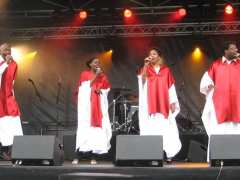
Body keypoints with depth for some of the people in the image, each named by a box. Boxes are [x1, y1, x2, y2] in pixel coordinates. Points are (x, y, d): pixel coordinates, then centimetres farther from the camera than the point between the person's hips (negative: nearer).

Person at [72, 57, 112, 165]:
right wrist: (96, 75, -9)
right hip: (87, 104, -3)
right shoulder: (84, 74, 6)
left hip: (99, 105, 3)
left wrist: (100, 90, -5)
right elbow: (87, 86, -9)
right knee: (84, 129, -11)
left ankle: (93, 156, -3)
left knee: (97, 128, -5)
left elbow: (107, 89, 15)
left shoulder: (102, 76, 15)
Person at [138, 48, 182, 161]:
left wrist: (173, 102, 0)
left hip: (164, 104, 0)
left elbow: (171, 87, 7)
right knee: (151, 129, -7)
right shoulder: (146, 69, 10)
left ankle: (168, 154, -1)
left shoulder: (166, 70, 10)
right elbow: (142, 79, -12)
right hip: (150, 104, 0)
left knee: (165, 128, -5)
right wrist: (146, 65, -14)